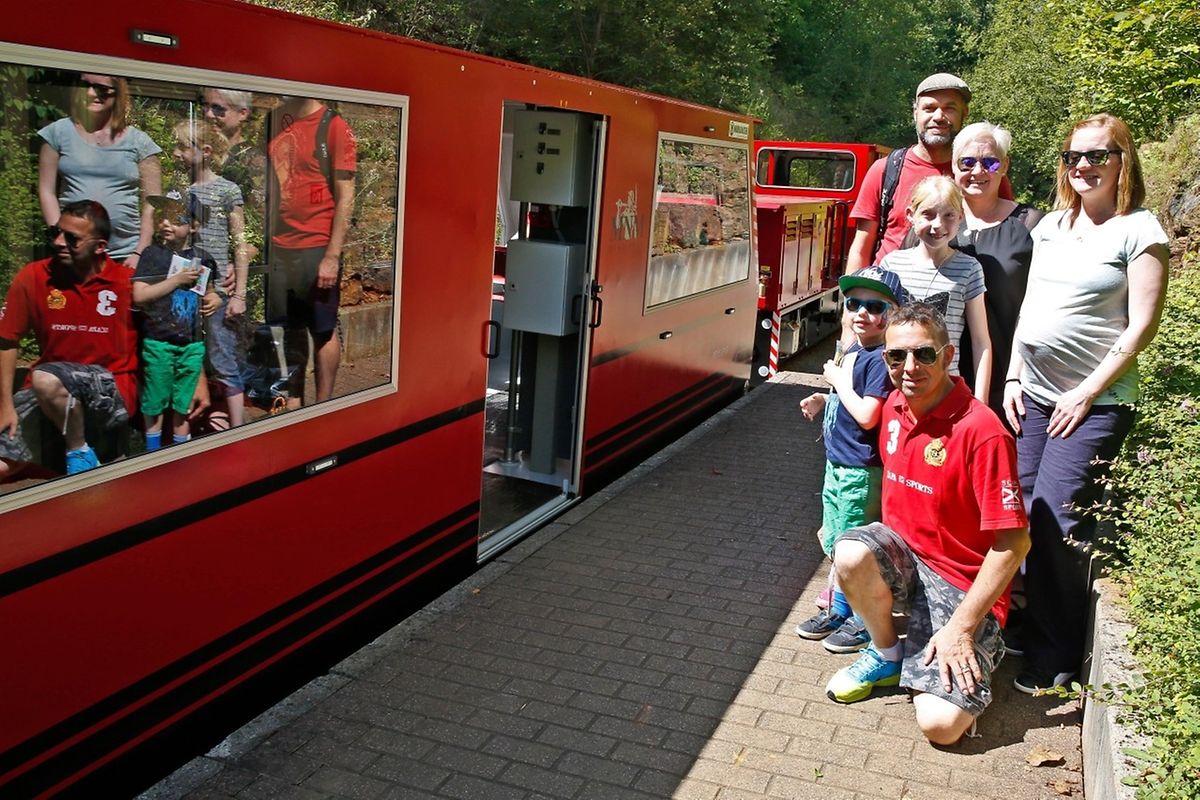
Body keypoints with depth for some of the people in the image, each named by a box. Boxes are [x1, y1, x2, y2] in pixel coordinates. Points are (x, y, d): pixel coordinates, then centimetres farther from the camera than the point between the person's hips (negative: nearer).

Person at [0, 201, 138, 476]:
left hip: (112, 391, -3)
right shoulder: (32, 277, -5)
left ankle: (80, 452, -10)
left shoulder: (128, 281, -10)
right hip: (48, 391, 3)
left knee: (45, 379, -34)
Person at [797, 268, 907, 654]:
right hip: (837, 465, 9)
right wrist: (823, 402, 4)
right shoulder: (851, 352, 9)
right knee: (835, 545, 20)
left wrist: (838, 381, -16)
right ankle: (837, 611, 36)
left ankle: (863, 623, 18)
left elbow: (867, 415, -26)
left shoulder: (880, 360, -19)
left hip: (861, 473, -9)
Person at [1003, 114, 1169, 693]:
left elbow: (1141, 325, -10)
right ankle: (1026, 622, 20)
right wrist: (1013, 376, 8)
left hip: (1094, 403, -6)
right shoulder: (1050, 225, 13)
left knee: (1059, 521, -8)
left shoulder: (1139, 230, -5)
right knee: (1021, 512, 5)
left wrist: (1088, 393, -13)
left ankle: (1055, 655, 5)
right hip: (1032, 394, 6)